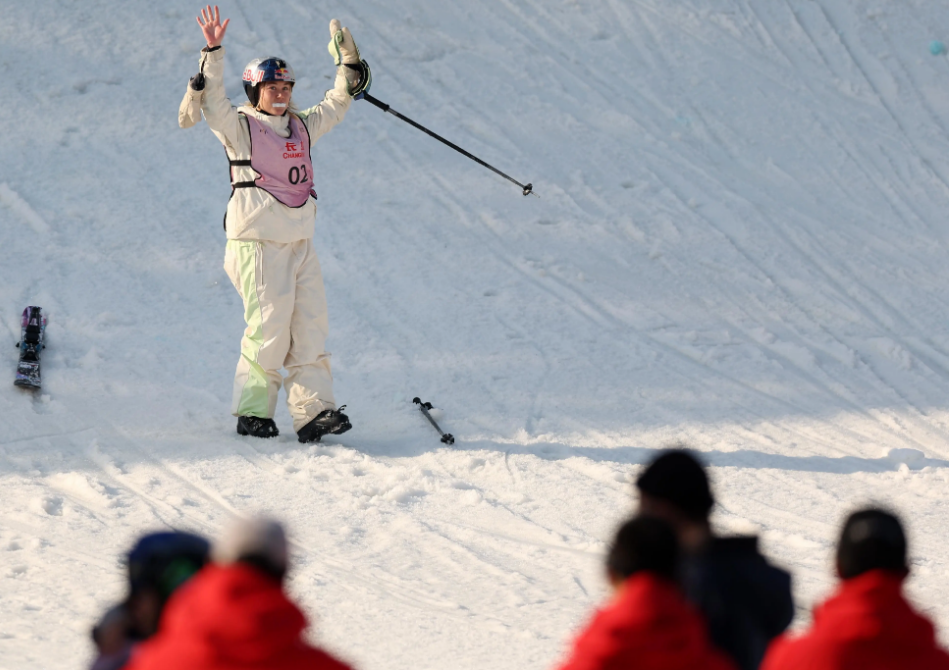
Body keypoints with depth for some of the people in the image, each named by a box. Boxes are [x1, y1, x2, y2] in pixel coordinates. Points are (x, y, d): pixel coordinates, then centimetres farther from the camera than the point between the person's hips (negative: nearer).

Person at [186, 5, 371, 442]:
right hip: (258, 242, -6)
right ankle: (252, 412, 2)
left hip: (301, 243, 6)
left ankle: (313, 412, -7)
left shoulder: (303, 127, 17)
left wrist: (348, 64, 17)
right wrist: (213, 52, -24)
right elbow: (213, 100, -14)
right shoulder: (239, 127, 0)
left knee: (310, 327, -3)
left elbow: (336, 105, 26)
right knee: (269, 328, -9)